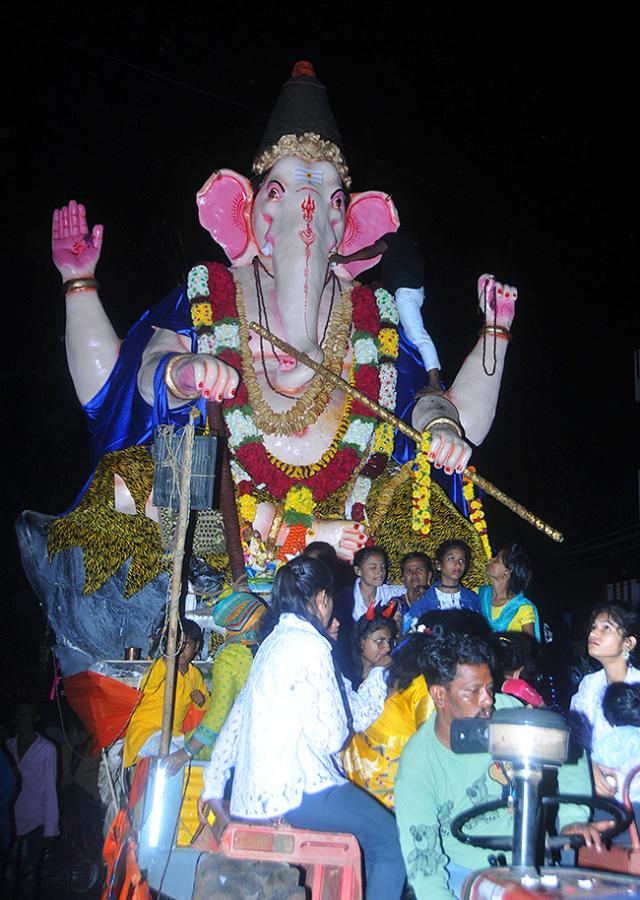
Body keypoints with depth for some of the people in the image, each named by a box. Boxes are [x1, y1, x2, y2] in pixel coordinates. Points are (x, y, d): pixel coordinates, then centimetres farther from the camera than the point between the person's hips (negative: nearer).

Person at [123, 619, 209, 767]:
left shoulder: (195, 675, 10)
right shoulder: (161, 665, -8)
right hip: (145, 729, -6)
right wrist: (168, 660, -42)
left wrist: (202, 700, 0)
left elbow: (206, 704, 25)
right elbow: (147, 688, -30)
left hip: (174, 734, 7)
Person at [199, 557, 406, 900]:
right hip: (294, 792, -9)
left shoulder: (274, 641, 14)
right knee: (392, 843, 3)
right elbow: (331, 737, -15)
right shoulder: (311, 645, -13)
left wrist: (213, 786, 27)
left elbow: (237, 717, 18)